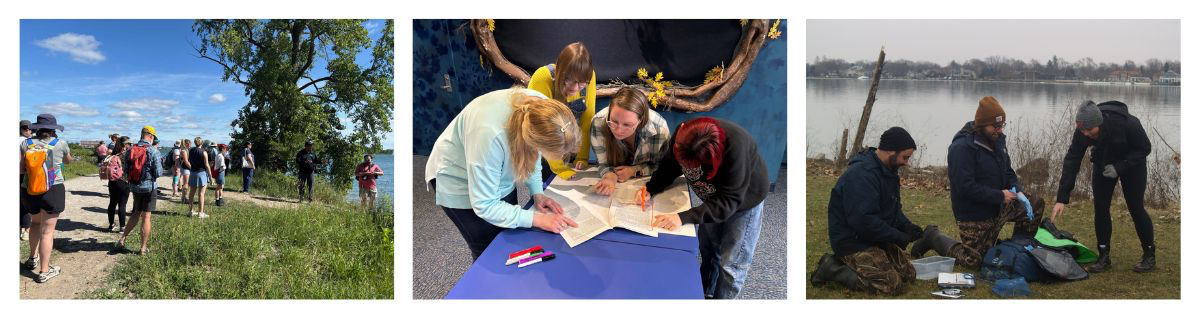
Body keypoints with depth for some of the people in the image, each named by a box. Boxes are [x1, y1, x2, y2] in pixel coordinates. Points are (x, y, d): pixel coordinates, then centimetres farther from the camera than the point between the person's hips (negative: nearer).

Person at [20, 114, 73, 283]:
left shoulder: (26, 143, -1)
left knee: (36, 222, 29)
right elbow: (68, 160, 14)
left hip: (29, 192, 4)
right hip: (53, 191, -4)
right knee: (47, 231, 0)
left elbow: (20, 169, 0)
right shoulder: (60, 143, -6)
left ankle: (33, 259, 36)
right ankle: (44, 272, 3)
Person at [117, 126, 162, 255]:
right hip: (149, 187, -5)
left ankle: (122, 239, 15)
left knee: (136, 214, 21)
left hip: (134, 187, 5)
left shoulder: (130, 150, 2)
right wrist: (161, 169, 9)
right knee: (146, 217, 2)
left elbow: (126, 172, 5)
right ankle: (144, 248, 7)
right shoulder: (153, 151, -14)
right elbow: (158, 172, -13)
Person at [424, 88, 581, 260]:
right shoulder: (489, 135, -44)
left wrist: (537, 193, -11)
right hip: (459, 181, -5)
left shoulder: (541, 106, -26)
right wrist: (537, 219, -30)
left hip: (499, 177, 5)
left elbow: (532, 154, -2)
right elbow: (484, 205, -30)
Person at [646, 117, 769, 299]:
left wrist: (684, 218, -49)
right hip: (714, 198, 5)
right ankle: (705, 295, 41)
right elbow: (669, 166, -11)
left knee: (731, 263, 1)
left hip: (745, 199, -5)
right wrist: (650, 189, -30)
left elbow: (729, 201, -40)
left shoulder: (735, 148, -44)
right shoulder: (682, 136, -28)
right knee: (707, 249, 19)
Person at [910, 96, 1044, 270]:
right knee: (974, 261, 0)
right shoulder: (962, 147, -25)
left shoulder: (997, 139, 2)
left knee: (1035, 203, -1)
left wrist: (1018, 192, -10)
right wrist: (1000, 196, -25)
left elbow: (1007, 171, 11)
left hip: (996, 207, 7)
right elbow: (965, 187, -28)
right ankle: (934, 237, 20)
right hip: (972, 215, -7)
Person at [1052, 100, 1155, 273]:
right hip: (1103, 163, 3)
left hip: (1131, 163, -3)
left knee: (1136, 208, -5)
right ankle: (1104, 257, 5)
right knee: (1100, 207, -5)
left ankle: (1149, 256, 9)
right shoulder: (1082, 131, -27)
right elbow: (1072, 161, -25)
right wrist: (1062, 198, -30)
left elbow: (1144, 148, -20)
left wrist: (1119, 167, -31)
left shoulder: (1128, 124, -37)